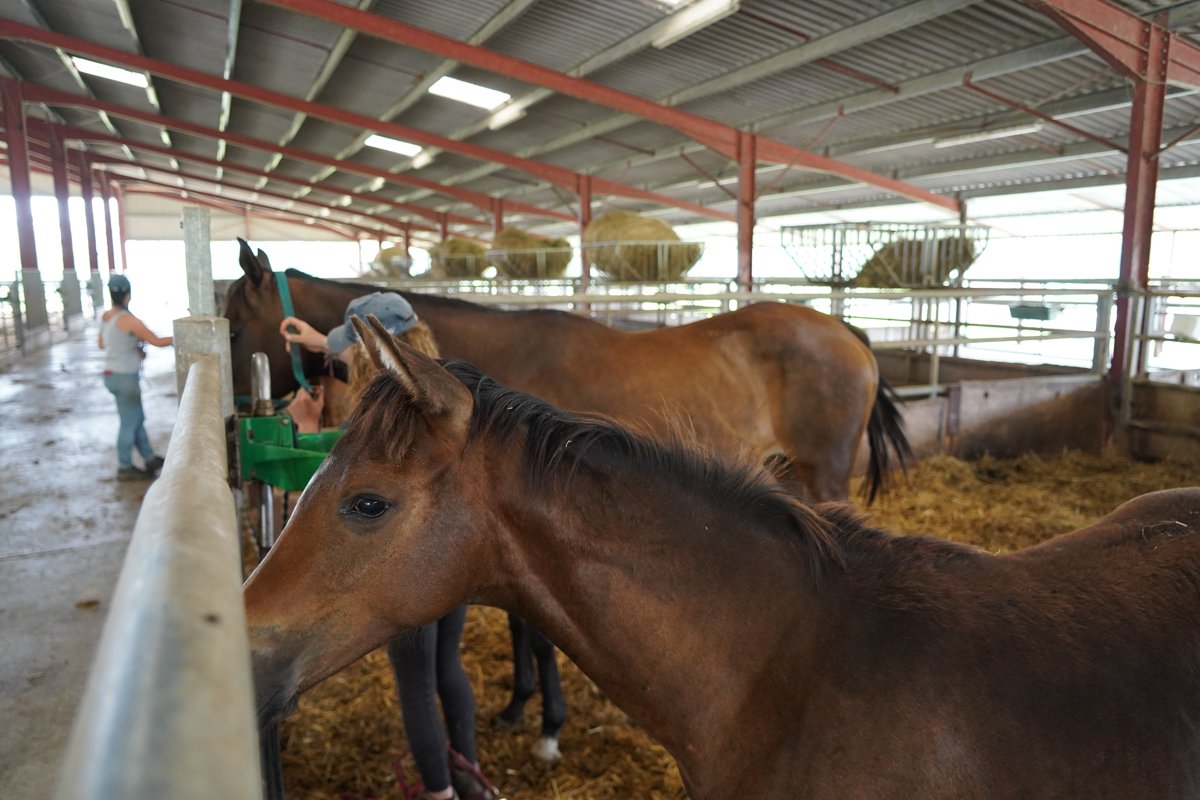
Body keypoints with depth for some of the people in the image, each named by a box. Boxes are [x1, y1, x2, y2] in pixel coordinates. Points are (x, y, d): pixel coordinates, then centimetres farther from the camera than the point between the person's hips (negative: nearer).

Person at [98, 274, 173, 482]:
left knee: (138, 419, 18)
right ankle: (125, 468, 13)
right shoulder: (129, 320, -19)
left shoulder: (106, 317, 6)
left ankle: (150, 459, 27)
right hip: (125, 378, -8)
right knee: (129, 423, 3)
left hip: (111, 374, 8)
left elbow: (101, 344, 19)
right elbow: (157, 341, -21)